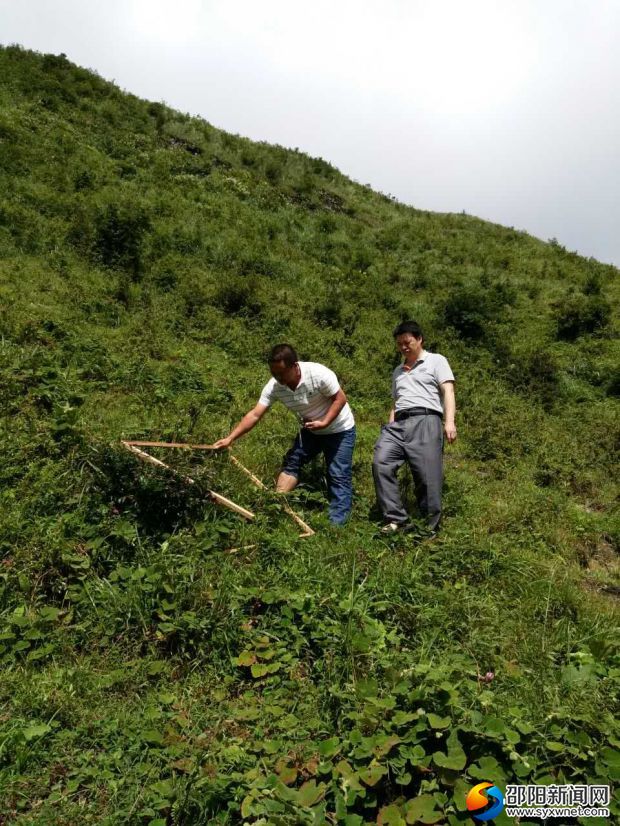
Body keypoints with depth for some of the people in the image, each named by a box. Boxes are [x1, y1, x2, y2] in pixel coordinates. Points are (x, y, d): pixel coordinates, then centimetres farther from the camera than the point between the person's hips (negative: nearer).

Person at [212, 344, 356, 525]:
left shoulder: (318, 374, -32)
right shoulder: (274, 386, -18)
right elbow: (254, 415, -19)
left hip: (339, 429, -5)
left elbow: (340, 398, -22)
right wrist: (230, 438, -26)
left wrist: (324, 422, -33)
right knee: (291, 462, -1)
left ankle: (336, 524, -1)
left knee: (338, 476, -6)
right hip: (310, 430, 5)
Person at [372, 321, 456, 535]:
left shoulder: (436, 361, 14)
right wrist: (390, 427, 15)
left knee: (427, 475, -12)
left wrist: (449, 422, -13)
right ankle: (397, 519, -17)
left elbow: (447, 392, 2)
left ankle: (431, 527, 1)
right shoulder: (398, 371, 31)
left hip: (425, 421, -5)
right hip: (398, 424, 5)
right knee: (381, 462, -19)